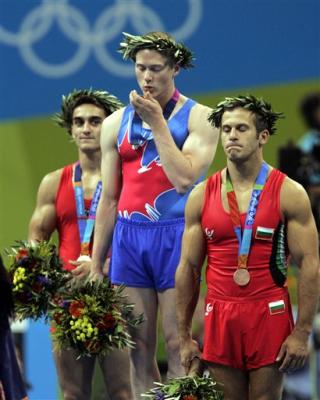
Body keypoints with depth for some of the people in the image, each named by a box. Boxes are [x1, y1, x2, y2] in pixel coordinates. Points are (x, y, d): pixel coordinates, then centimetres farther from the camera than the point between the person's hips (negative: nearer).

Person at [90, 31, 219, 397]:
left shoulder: (197, 117, 0)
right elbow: (109, 199, 14)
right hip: (129, 237, 4)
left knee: (177, 345, -7)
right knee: (139, 347, 3)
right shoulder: (116, 124, 12)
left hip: (175, 234, -4)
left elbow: (184, 178, -14)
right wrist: (96, 265, 12)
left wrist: (158, 122, -11)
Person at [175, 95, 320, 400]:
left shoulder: (289, 193, -3)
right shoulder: (201, 196, 6)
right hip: (219, 317, 3)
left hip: (269, 315, -3)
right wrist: (184, 337, 7)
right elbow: (188, 268, 10)